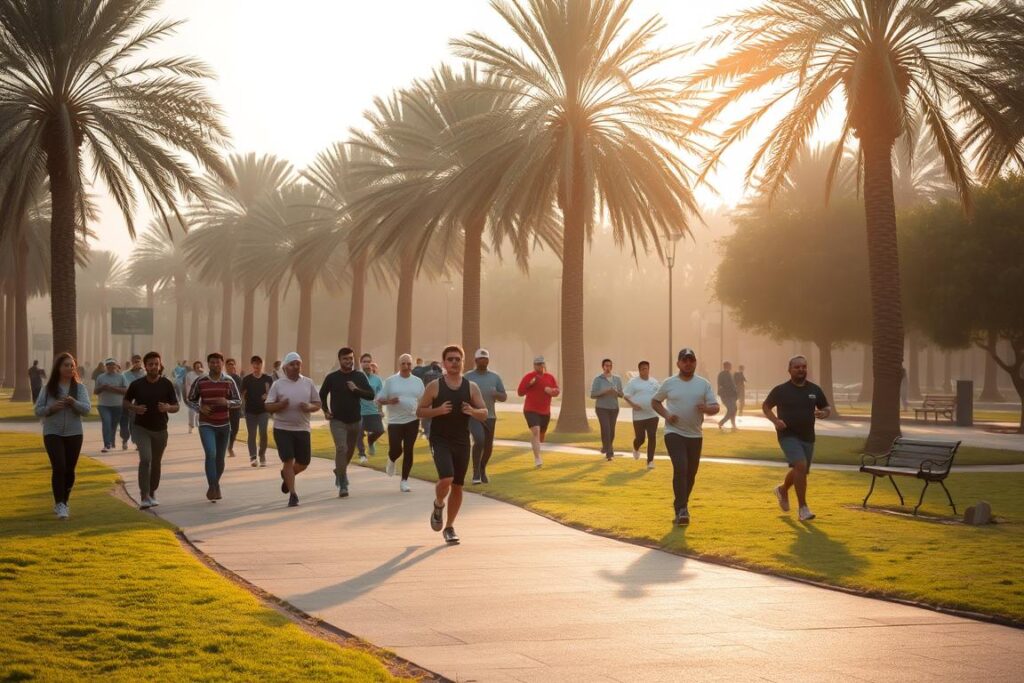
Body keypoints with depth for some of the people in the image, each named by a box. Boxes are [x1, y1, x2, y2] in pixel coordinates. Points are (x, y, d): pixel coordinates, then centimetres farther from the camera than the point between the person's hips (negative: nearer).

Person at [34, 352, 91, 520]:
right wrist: (51, 407, -19)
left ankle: (63, 502, 26)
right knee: (59, 467, -16)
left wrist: (73, 402, -29)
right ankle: (59, 504, -15)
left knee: (69, 470, 8)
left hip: (74, 434, 2)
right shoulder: (48, 388, -1)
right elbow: (38, 410, 1)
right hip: (52, 433, -2)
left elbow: (87, 409, -11)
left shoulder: (79, 388, -1)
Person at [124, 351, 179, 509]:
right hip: (141, 427, -2)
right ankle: (144, 497, -20)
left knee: (156, 463, 13)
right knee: (145, 458, -20)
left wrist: (168, 408, -24)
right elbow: (125, 401, 7)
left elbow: (176, 406, 0)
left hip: (160, 429, 2)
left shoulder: (167, 384, -4)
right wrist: (135, 408, -14)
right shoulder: (137, 384, -6)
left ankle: (152, 494, 32)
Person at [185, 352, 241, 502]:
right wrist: (200, 408, -12)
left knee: (220, 458, 10)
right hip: (206, 425, -2)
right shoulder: (200, 382, -1)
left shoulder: (229, 381, 1)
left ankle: (215, 484, 31)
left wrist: (227, 402, -17)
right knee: (211, 454, -20)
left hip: (224, 425, 2)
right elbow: (189, 400, 8)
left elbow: (238, 401, 5)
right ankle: (213, 487, -14)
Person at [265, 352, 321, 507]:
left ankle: (286, 475, 39)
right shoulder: (277, 385, 0)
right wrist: (280, 405, -21)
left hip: (302, 429, 3)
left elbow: (317, 404, 10)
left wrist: (309, 407, -13)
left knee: (303, 462, 8)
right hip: (282, 428, -3)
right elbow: (268, 406, -1)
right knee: (288, 460, -7)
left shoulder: (308, 383, 6)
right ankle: (293, 494, 0)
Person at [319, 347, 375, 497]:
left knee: (350, 451, 17)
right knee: (341, 449, -19)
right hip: (338, 421, -3)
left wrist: (356, 389, -16)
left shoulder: (360, 376, 2)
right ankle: (343, 484, -18)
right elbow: (322, 395, 11)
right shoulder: (332, 377, -3)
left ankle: (339, 471, 46)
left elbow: (371, 395, -3)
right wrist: (325, 411, 0)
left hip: (355, 421, 3)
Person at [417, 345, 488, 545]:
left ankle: (449, 527, 22)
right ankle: (438, 506, 11)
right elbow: (419, 411, 0)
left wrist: (472, 411, -17)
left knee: (458, 486, 7)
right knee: (446, 479, -22)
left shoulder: (471, 387, 4)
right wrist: (438, 410, -17)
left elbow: (484, 414, 5)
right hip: (440, 440, -3)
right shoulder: (435, 386, -2)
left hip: (462, 442, 3)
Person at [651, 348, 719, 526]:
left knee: (691, 473, 11)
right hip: (674, 433, -3)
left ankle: (681, 506, 32)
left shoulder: (704, 384, 3)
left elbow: (715, 407, 1)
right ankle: (681, 509, -17)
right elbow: (654, 401, 13)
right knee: (680, 468, -19)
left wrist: (707, 408, -23)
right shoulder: (669, 384, 0)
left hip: (695, 435, 3)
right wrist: (666, 414, -6)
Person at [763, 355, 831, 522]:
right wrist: (775, 420, -10)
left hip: (808, 437, 5)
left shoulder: (815, 390, 5)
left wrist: (824, 413, -10)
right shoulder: (781, 390, -5)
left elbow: (827, 408, 14)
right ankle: (803, 508, -15)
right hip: (788, 436, -5)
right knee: (800, 466, -23)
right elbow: (765, 406, 7)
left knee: (800, 471, 16)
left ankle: (782, 490, 49)